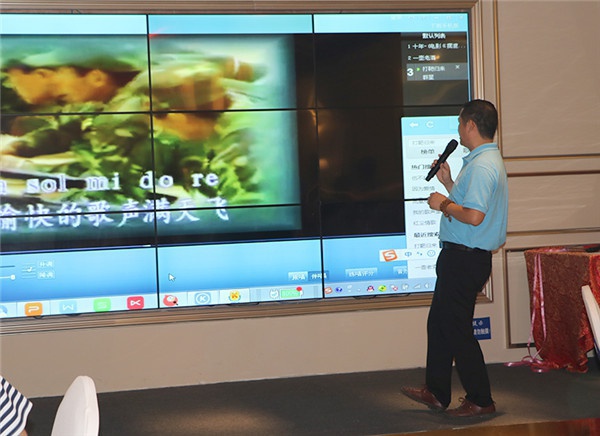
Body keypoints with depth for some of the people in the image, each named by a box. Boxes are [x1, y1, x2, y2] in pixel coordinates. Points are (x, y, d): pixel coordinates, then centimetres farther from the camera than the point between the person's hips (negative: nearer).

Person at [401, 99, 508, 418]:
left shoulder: (482, 166, -19)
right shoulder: (485, 161, 16)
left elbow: (474, 216, -29)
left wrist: (443, 204, -14)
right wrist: (448, 183, 15)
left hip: (465, 258, -11)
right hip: (461, 257, 11)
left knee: (457, 330, -2)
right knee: (438, 323, 18)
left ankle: (480, 401, 9)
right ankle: (435, 393, 28)